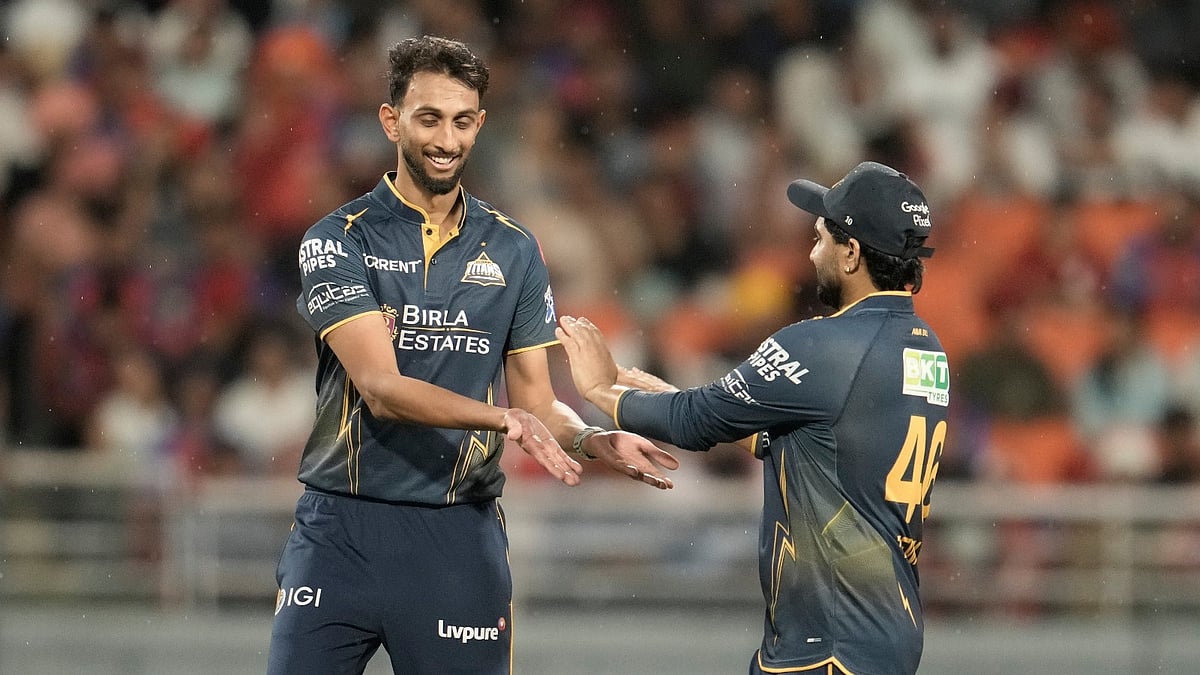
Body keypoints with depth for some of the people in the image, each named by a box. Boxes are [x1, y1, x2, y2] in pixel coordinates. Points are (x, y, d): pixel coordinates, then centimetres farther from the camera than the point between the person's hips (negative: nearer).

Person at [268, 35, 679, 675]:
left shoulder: (513, 250, 9)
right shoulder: (339, 240, -3)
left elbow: (538, 403, 10)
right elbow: (381, 388, -15)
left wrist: (596, 441, -12)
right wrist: (504, 418, -28)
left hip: (460, 537, 2)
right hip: (340, 528, -2)